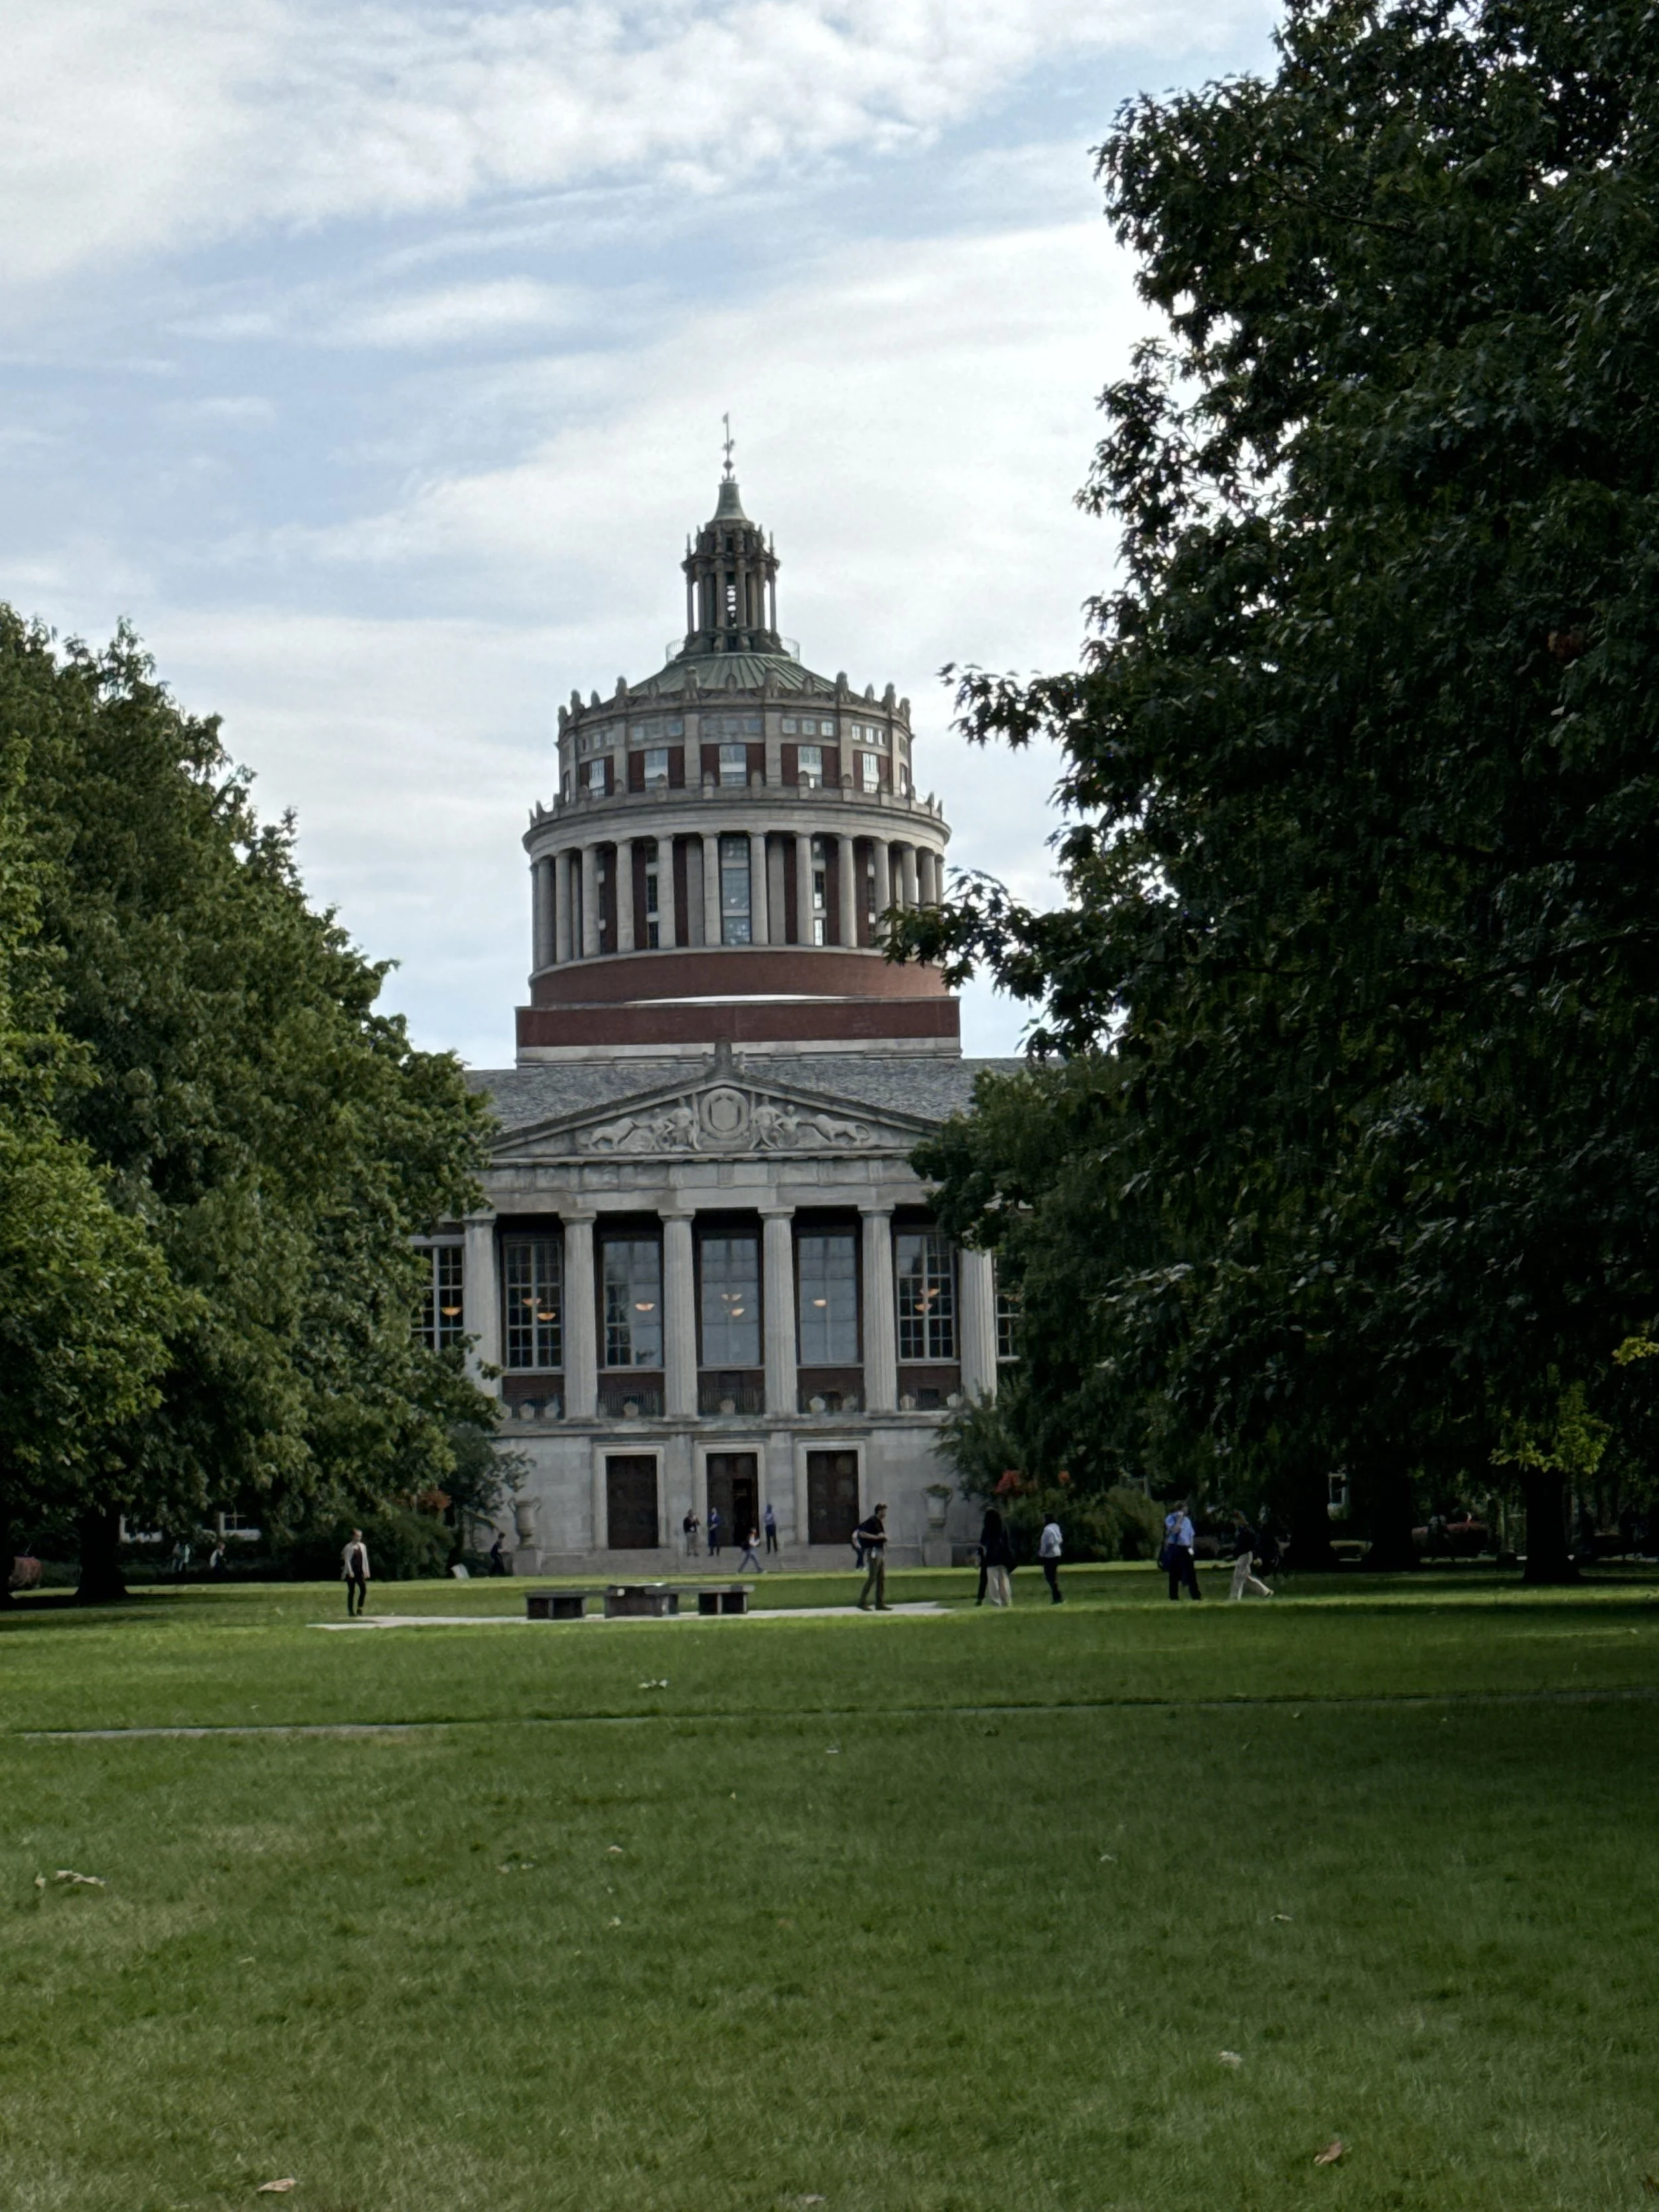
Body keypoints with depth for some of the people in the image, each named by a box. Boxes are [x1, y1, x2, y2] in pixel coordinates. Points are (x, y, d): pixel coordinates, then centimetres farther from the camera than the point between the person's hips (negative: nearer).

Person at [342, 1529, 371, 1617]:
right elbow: (347, 1560, -7)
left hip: (360, 1571, 4)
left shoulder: (363, 1546, 9)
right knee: (351, 1592, 0)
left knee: (364, 1590, -7)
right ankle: (350, 1612, 6)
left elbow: (365, 1559, 11)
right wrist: (350, 1572, -14)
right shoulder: (349, 1547, -4)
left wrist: (366, 1571, 4)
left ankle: (359, 1609, 5)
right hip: (352, 1572, -4)